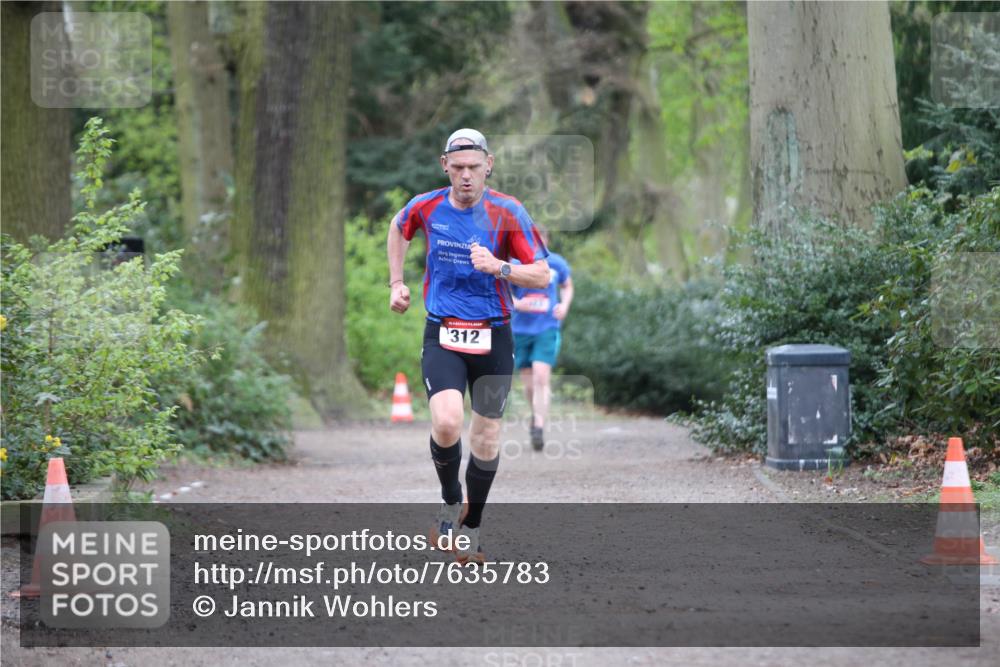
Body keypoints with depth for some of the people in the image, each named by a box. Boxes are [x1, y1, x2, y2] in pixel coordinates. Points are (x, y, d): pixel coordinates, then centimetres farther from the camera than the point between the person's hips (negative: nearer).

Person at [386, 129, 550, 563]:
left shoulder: (507, 213, -9)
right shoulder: (427, 207, -2)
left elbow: (541, 276, -9)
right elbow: (398, 229, 22)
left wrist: (498, 267, -25)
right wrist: (396, 283, 16)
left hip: (493, 337, 0)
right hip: (442, 335, 0)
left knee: (486, 435, 7)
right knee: (447, 423, -22)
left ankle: (471, 528, 25)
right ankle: (450, 501, 5)